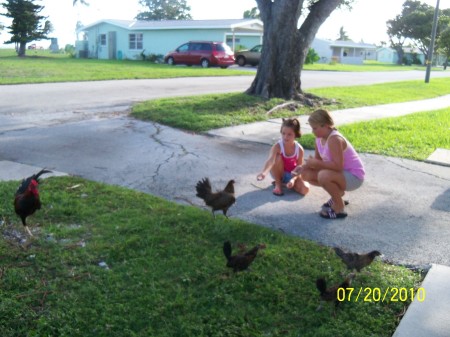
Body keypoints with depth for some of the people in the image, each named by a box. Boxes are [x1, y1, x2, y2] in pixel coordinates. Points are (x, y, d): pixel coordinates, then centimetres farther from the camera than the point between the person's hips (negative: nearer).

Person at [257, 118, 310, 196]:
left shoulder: (299, 149, -18)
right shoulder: (277, 146, -26)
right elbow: (270, 160, -45)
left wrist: (293, 179, -33)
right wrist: (264, 172, -65)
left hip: (293, 175, 2)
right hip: (280, 174, -1)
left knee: (305, 189, -25)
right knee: (278, 158, -34)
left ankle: (287, 183, 6)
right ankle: (278, 184, -13)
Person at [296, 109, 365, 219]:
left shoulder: (334, 139, -29)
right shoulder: (320, 138, -1)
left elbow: (338, 166, -35)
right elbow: (318, 159, 5)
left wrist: (316, 163, -29)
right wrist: (304, 166, -13)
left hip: (354, 176, -9)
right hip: (342, 173, 9)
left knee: (324, 176, -36)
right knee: (306, 174, 5)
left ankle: (339, 208, -12)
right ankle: (337, 193, 18)